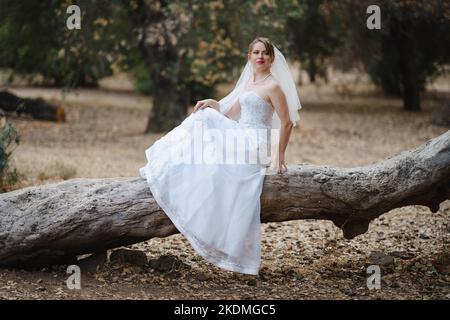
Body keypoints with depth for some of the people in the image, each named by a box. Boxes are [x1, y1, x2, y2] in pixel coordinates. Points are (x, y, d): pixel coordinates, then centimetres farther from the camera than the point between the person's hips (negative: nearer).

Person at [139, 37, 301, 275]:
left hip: (254, 146, -9)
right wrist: (211, 103, 3)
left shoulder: (273, 86, -11)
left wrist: (280, 157, -14)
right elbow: (231, 114, 21)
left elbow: (287, 124, -13)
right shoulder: (248, 83, 16)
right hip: (240, 138, 9)